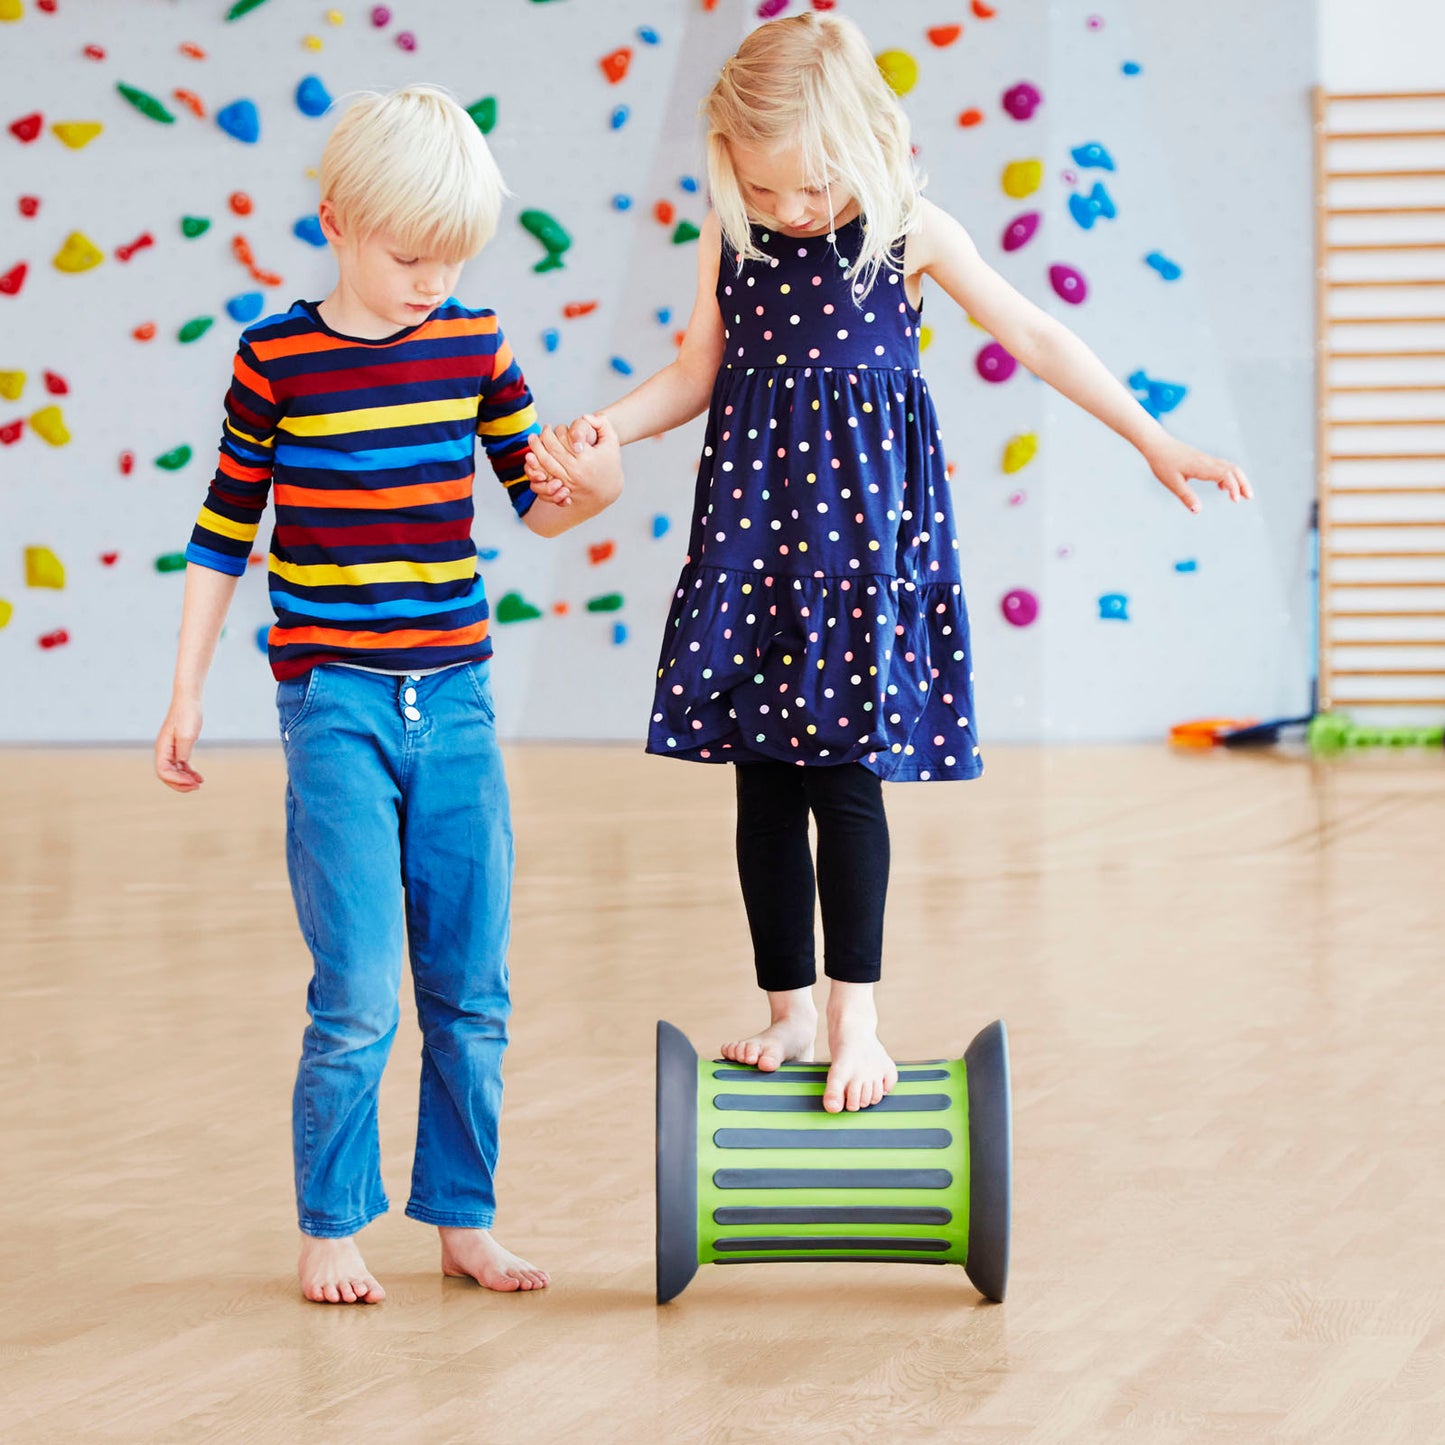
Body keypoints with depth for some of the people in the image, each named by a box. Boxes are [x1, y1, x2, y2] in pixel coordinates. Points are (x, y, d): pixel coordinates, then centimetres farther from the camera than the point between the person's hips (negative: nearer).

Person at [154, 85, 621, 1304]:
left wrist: (589, 491, -13)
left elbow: (533, 501, 10)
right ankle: (330, 1225, 9)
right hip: (335, 705, -3)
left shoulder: (475, 345, 3)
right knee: (358, 996, -7)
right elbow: (224, 532, 3)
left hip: (457, 700, 4)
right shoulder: (276, 360, -5)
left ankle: (463, 1217, 20)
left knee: (472, 993, 7)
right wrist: (187, 696, 4)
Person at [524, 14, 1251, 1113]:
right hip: (755, 517, 3)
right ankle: (789, 1011, 15)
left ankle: (854, 1016, 2)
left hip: (863, 524, -3)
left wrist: (1155, 443, 7)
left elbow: (1034, 337, 5)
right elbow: (694, 378, 11)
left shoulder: (912, 233, -3)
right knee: (762, 776, 4)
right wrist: (595, 433, -6)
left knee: (845, 770, -7)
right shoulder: (729, 241, 3)